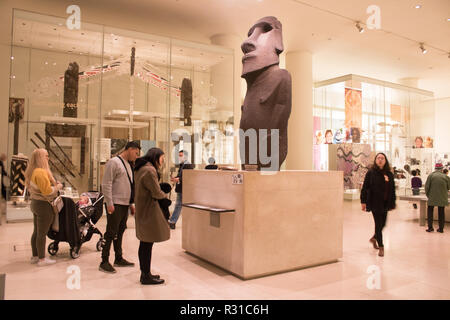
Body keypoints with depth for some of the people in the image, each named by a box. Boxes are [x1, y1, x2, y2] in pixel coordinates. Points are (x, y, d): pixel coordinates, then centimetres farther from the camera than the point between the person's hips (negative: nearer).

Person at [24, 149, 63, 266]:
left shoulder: (32, 172, 12)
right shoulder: (41, 172, -21)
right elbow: (47, 191, -24)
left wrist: (54, 185, 12)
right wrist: (58, 187, -9)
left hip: (35, 203, 10)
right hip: (44, 205, -10)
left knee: (36, 232, 16)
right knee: (42, 233, -2)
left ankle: (35, 256, 26)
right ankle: (42, 259, 5)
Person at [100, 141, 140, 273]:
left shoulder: (128, 165, 18)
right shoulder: (114, 162, -10)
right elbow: (106, 184, -15)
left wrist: (131, 204, 19)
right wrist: (109, 203, -18)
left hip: (125, 205, 9)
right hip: (115, 205, -9)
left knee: (120, 232, 15)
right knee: (111, 233, -4)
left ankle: (119, 259, 25)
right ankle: (104, 262, 4)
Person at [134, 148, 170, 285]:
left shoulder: (142, 168, 15)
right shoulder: (149, 170, -18)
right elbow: (156, 193, -18)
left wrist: (160, 192, 5)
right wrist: (164, 195, 2)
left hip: (142, 209, 11)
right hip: (148, 210, -11)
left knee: (145, 243, 15)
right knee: (148, 244, -3)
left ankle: (145, 273, 25)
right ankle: (146, 277, 6)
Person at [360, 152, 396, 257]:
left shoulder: (389, 174, 8)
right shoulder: (371, 173, -5)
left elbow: (392, 189, 12)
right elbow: (365, 188, -6)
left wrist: (392, 203, 10)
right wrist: (363, 201, -10)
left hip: (385, 203, 5)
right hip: (375, 202, -5)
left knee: (383, 224, 12)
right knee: (378, 224, -3)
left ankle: (374, 238, 39)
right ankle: (381, 247, 8)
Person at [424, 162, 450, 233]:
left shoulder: (431, 175, -9)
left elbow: (427, 186, -8)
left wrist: (427, 194, 6)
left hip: (432, 198, -2)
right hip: (442, 198, 2)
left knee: (430, 212, 10)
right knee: (441, 213, 12)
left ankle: (430, 227, 9)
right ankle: (441, 228, 16)